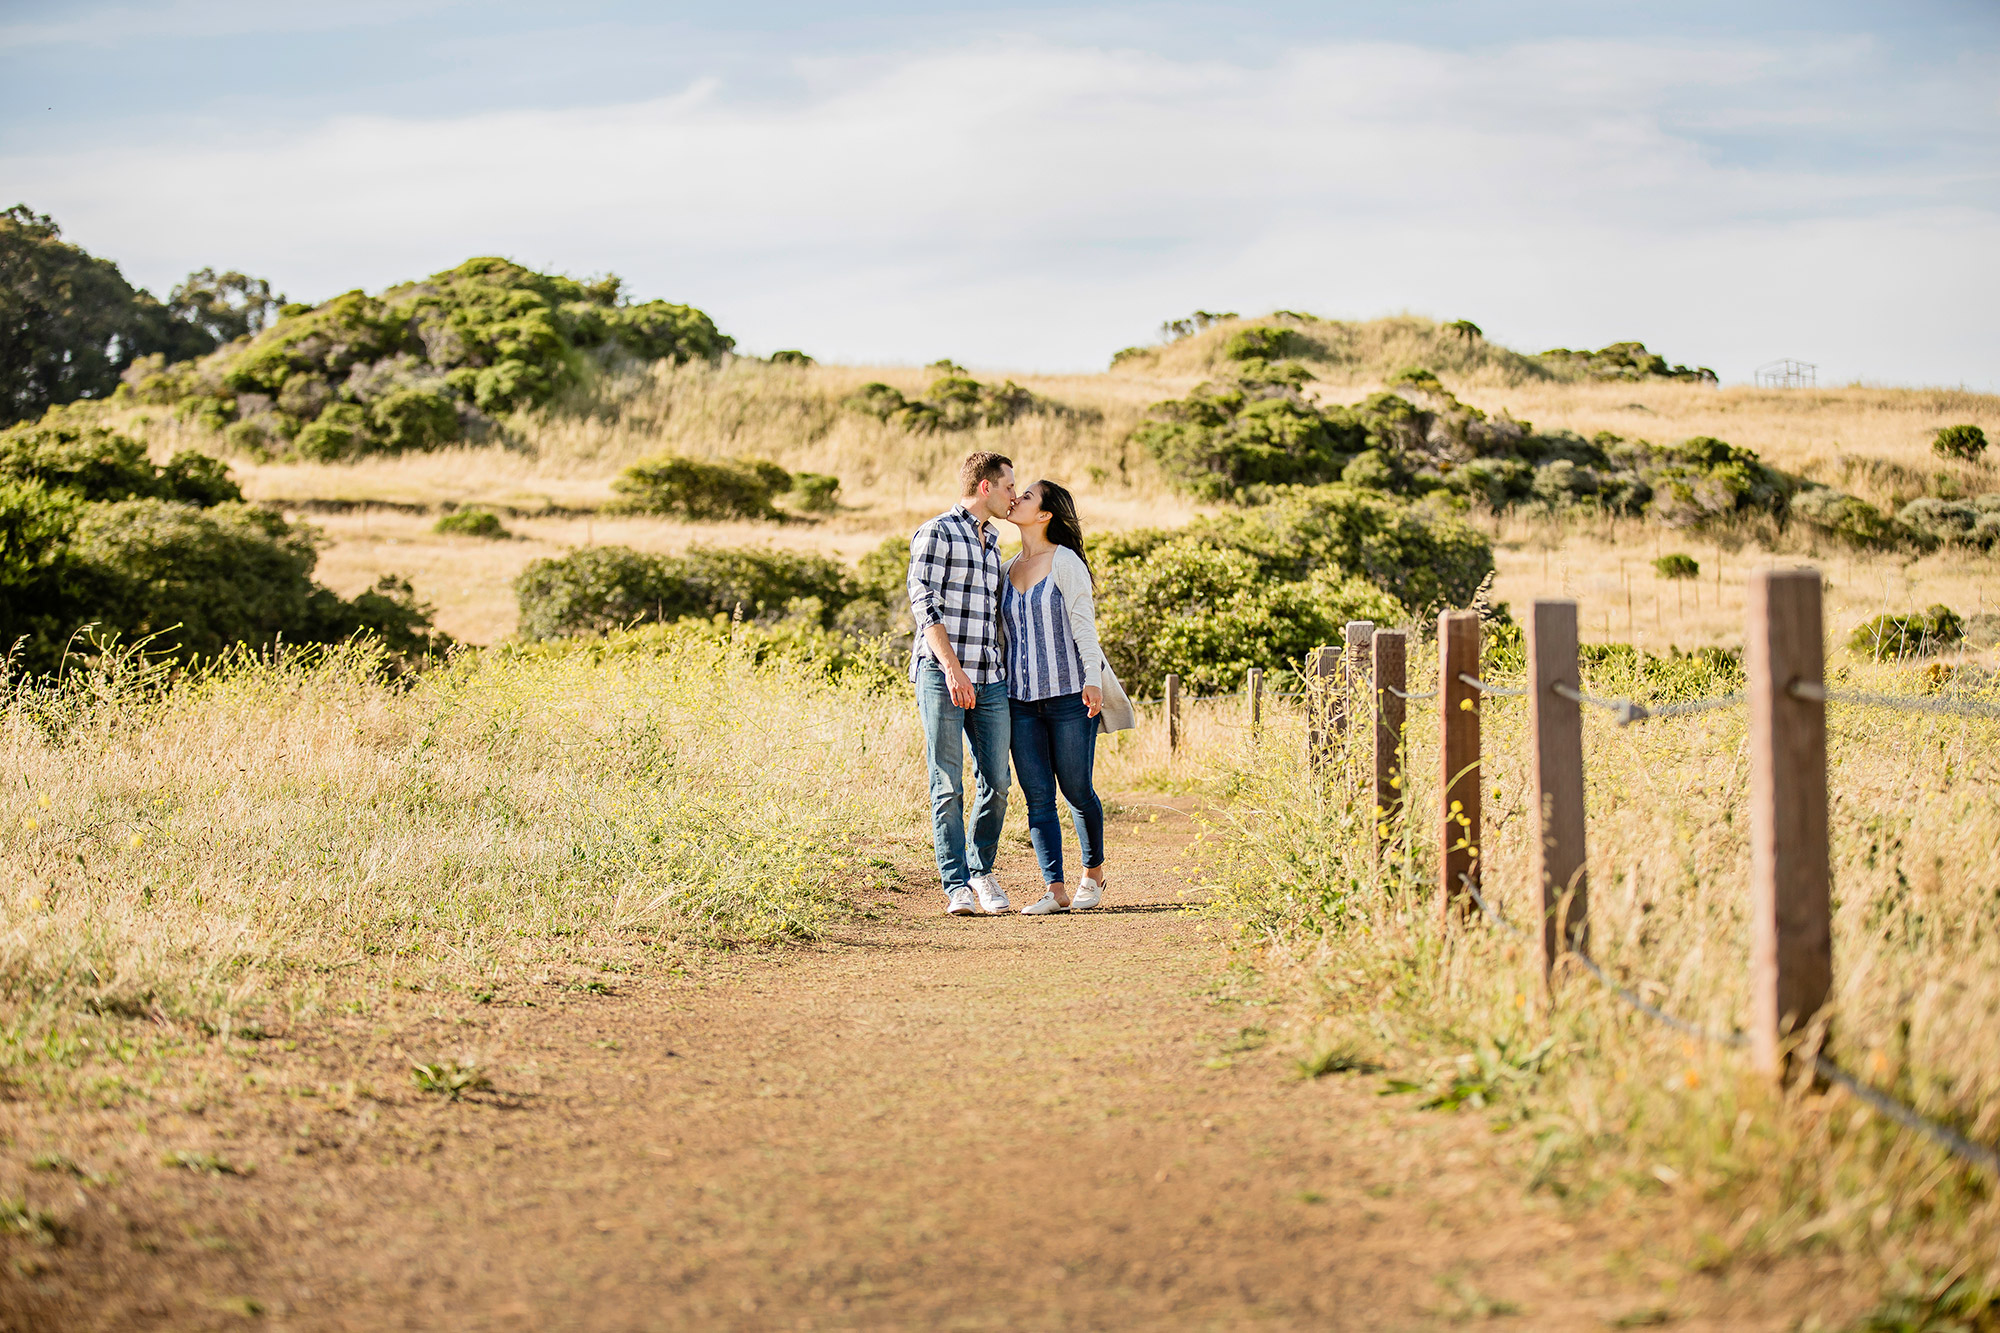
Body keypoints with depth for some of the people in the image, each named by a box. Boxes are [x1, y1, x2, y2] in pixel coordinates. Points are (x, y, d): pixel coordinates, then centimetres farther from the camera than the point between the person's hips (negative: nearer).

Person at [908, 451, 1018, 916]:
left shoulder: (991, 542, 20)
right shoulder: (936, 534, -4)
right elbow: (924, 605, -11)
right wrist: (952, 668, -19)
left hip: (990, 679, 7)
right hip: (942, 676, -7)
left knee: (996, 781, 2)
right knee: (948, 786, -3)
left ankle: (981, 870, 18)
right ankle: (957, 885, 1)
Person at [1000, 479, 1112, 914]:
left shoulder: (1065, 562, -3)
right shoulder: (1009, 568, 14)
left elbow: (1083, 623, -8)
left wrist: (1092, 679, -17)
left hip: (1068, 696, -5)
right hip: (1021, 699, 5)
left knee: (1076, 790, 1)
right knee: (1038, 796, -2)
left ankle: (1093, 873, 22)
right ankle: (1055, 890, -2)